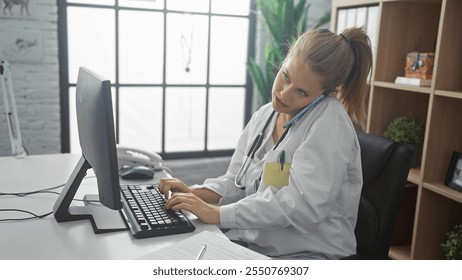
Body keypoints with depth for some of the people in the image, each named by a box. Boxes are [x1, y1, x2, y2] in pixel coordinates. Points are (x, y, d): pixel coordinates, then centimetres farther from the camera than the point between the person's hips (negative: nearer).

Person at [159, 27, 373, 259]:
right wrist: (197, 194, -10)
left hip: (305, 256, -6)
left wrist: (217, 214, -26)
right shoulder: (264, 116, 7)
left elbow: (305, 204, -26)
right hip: (247, 245, 6)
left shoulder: (329, 123, -16)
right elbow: (236, 182, 10)